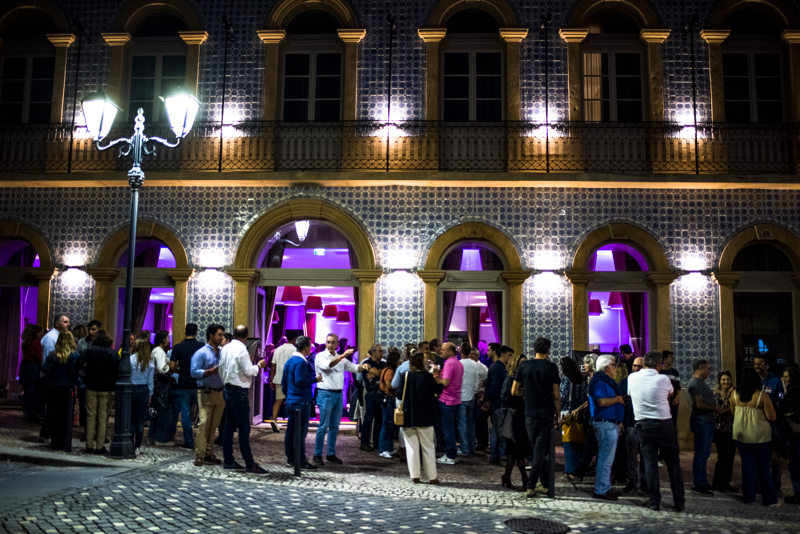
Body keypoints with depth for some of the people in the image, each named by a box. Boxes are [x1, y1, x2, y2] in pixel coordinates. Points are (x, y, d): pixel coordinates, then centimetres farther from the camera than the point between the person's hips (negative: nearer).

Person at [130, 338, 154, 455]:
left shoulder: (130, 359, -7)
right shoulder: (150, 363, 0)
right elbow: (150, 381, 3)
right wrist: (150, 394, 12)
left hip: (131, 389, -1)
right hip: (144, 391, 1)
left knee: (130, 419, 7)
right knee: (140, 421, 6)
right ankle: (137, 448, 9)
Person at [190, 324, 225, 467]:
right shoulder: (201, 353, -4)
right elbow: (194, 372, -12)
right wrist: (212, 371, -19)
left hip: (220, 393, 6)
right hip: (206, 393, -6)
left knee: (213, 425, 8)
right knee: (204, 424, -9)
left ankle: (209, 454, 15)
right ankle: (199, 455, -4)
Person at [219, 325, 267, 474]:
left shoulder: (225, 348, 9)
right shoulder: (241, 350, -16)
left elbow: (221, 368, 15)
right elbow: (248, 371, -18)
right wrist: (259, 365, -1)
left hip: (227, 388, 9)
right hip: (238, 392, -9)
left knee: (229, 426, 13)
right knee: (244, 428, -6)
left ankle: (228, 461, 18)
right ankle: (250, 464, -4)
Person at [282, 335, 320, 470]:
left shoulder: (290, 361, 14)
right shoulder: (301, 362, -16)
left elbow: (284, 382, 20)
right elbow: (300, 381, -25)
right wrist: (315, 379, -13)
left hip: (291, 401, 10)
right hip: (301, 402, -10)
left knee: (291, 431, 12)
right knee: (301, 432, -4)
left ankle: (290, 459, 20)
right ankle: (301, 461, 0)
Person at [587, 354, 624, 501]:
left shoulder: (608, 381, 19)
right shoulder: (598, 381, -14)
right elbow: (602, 401, -25)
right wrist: (617, 399, -10)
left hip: (611, 424, 11)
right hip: (605, 424, -11)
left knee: (607, 458, 16)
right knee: (605, 458, -7)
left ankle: (605, 487, 24)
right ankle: (601, 490, -1)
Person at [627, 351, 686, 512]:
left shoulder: (632, 378, -2)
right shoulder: (664, 379, -9)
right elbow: (670, 395, 10)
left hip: (642, 424, 2)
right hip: (664, 424, -2)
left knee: (650, 462, 6)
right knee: (673, 462, 8)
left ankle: (654, 501, 7)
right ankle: (679, 502, 13)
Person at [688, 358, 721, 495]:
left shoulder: (701, 382, 18)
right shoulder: (695, 383, -15)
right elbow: (698, 405, -21)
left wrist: (716, 408, 8)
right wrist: (715, 409, -11)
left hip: (707, 421, 10)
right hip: (701, 421, -10)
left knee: (705, 453, 15)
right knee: (700, 454, -6)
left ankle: (703, 481, 23)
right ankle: (697, 485, -1)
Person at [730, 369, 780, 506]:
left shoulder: (734, 395, -4)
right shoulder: (762, 396, -15)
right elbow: (772, 417, -12)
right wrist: (770, 403, 5)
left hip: (741, 435, 3)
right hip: (760, 436, -3)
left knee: (747, 465, 10)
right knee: (763, 467, 8)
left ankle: (748, 497, 16)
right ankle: (769, 499, 18)